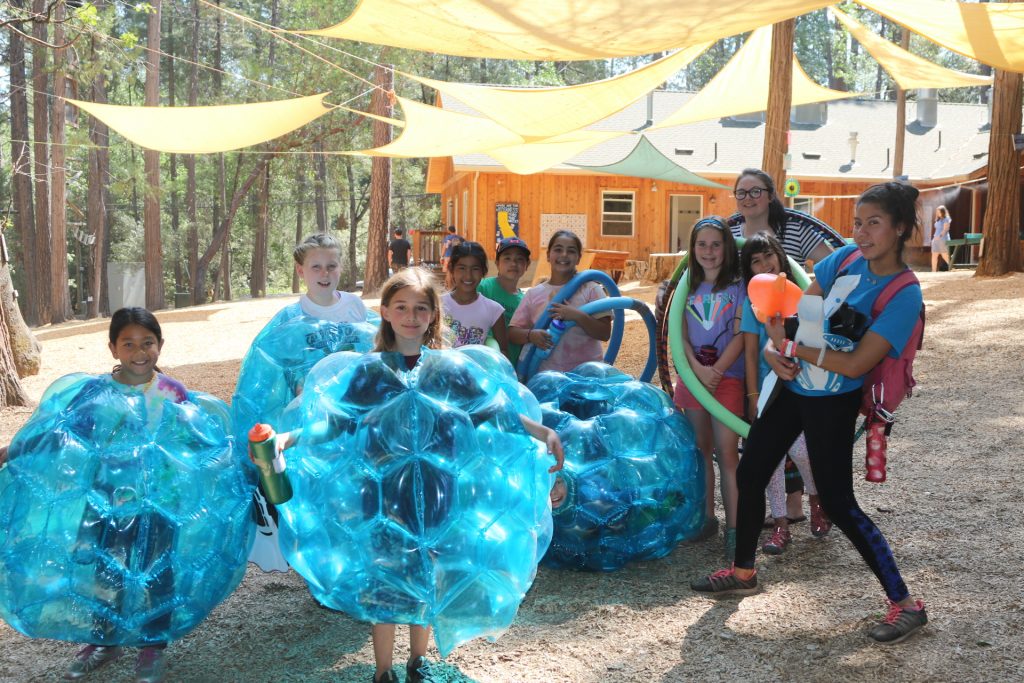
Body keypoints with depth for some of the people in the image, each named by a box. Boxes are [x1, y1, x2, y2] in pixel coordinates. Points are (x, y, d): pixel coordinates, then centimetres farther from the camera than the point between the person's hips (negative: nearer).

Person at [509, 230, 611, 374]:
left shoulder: (590, 289, 1)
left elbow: (604, 333, -4)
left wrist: (578, 316, -18)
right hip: (546, 374, 1)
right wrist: (531, 335, -14)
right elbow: (513, 333, 6)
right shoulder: (534, 294, 6)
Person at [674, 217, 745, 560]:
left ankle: (733, 528, -6)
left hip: (727, 377, -4)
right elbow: (681, 335, 3)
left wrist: (716, 371, -17)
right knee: (701, 451, 10)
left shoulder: (738, 287, -2)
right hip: (693, 375, 4)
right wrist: (697, 369, -12)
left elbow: (740, 336, -8)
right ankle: (707, 518, 20)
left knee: (727, 454, -8)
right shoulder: (689, 287, 10)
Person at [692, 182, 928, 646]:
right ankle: (743, 571, 32)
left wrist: (790, 345, -19)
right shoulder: (846, 258, -1)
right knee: (750, 473, 12)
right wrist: (775, 348, -16)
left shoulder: (904, 294, -19)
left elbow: (856, 364, -24)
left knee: (838, 503, -5)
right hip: (793, 386, 7)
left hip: (832, 405, -7)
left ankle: (904, 604, 8)